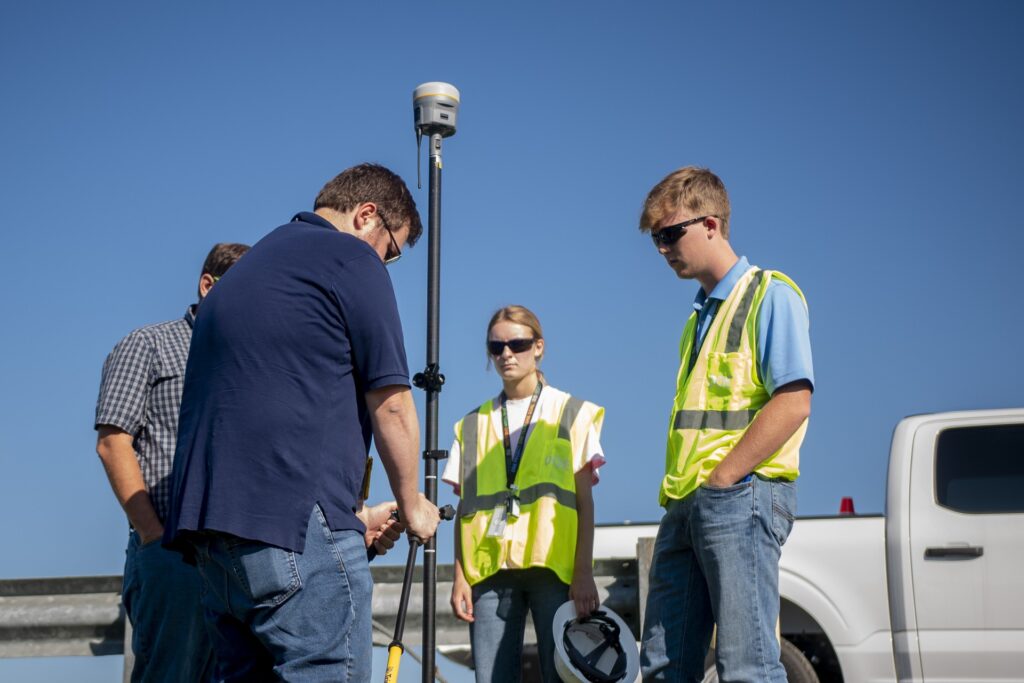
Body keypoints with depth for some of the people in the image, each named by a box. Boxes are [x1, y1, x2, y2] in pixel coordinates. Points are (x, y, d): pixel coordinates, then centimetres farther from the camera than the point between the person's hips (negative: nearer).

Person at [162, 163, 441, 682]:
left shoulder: (248, 267, 26)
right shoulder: (351, 257, 0)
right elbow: (390, 406, -3)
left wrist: (355, 517, 32)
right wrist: (412, 505, 14)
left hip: (208, 531, 9)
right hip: (295, 524, -9)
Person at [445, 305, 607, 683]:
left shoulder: (571, 414, 10)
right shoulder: (474, 424, 16)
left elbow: (585, 502, 4)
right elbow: (465, 508, 13)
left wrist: (584, 572, -5)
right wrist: (460, 576, 4)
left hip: (553, 565, -2)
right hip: (490, 567, 2)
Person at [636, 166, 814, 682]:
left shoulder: (769, 295, -1)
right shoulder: (699, 314, 24)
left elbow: (793, 403, -13)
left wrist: (719, 479, -14)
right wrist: (678, 489, 9)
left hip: (742, 495, -8)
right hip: (684, 505, 9)